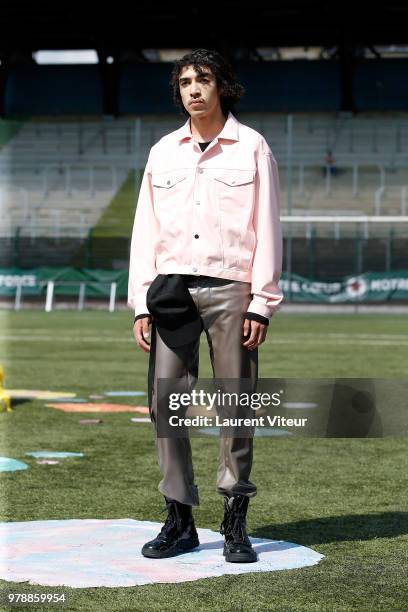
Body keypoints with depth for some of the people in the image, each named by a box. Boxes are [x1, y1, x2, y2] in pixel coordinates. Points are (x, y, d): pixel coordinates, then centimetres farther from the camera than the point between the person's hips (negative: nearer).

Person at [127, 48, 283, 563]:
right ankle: (179, 521, 7)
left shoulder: (251, 148, 5)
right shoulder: (163, 152, 14)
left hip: (230, 289, -3)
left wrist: (261, 305, -6)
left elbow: (267, 230, 2)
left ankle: (235, 524, 6)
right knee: (165, 403, -1)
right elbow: (145, 231, 13)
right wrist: (141, 304, 5)